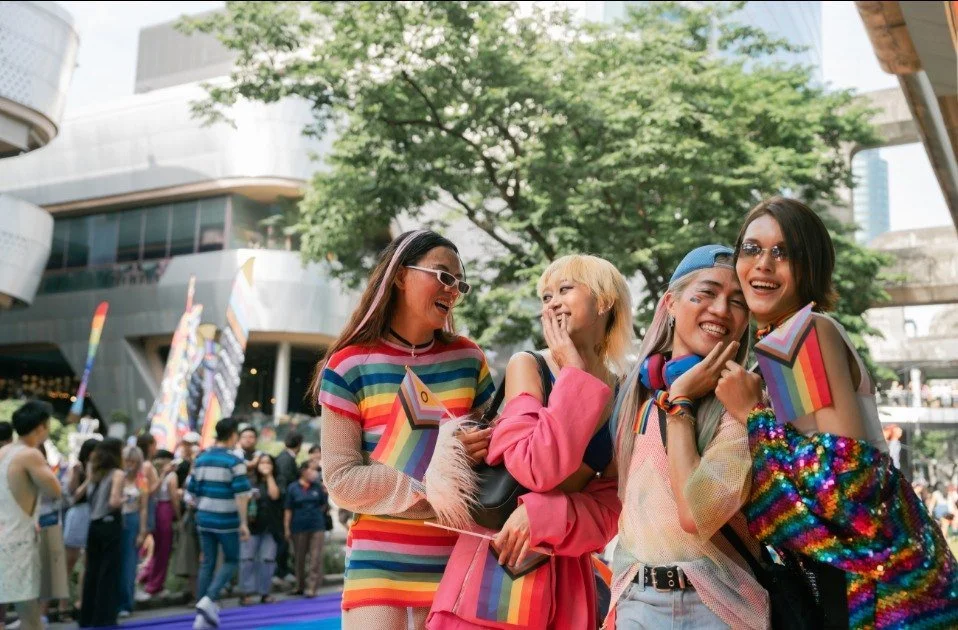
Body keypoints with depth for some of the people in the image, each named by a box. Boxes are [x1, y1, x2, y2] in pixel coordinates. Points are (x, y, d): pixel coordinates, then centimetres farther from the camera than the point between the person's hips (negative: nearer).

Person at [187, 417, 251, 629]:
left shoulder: (200, 459, 9)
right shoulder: (234, 462, -10)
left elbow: (192, 489, 13)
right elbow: (241, 495, -15)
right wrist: (243, 523, -11)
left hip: (204, 519, 6)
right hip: (226, 520, -6)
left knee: (207, 564, 11)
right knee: (231, 561, 9)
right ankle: (209, 599, -11)